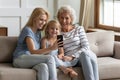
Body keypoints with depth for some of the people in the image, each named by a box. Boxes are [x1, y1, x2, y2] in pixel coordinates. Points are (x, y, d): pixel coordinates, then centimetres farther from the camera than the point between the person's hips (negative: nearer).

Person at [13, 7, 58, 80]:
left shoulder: (38, 32, 17)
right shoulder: (27, 30, -9)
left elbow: (39, 50, 14)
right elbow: (33, 52, -20)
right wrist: (51, 48, -32)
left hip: (31, 59, 6)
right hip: (20, 59, -6)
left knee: (43, 67, -32)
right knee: (50, 58, -27)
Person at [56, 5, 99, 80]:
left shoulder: (79, 29, 9)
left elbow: (86, 47, -1)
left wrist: (72, 57, -16)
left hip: (89, 56, 1)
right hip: (72, 61, -1)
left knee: (84, 53, -37)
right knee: (84, 54, -35)